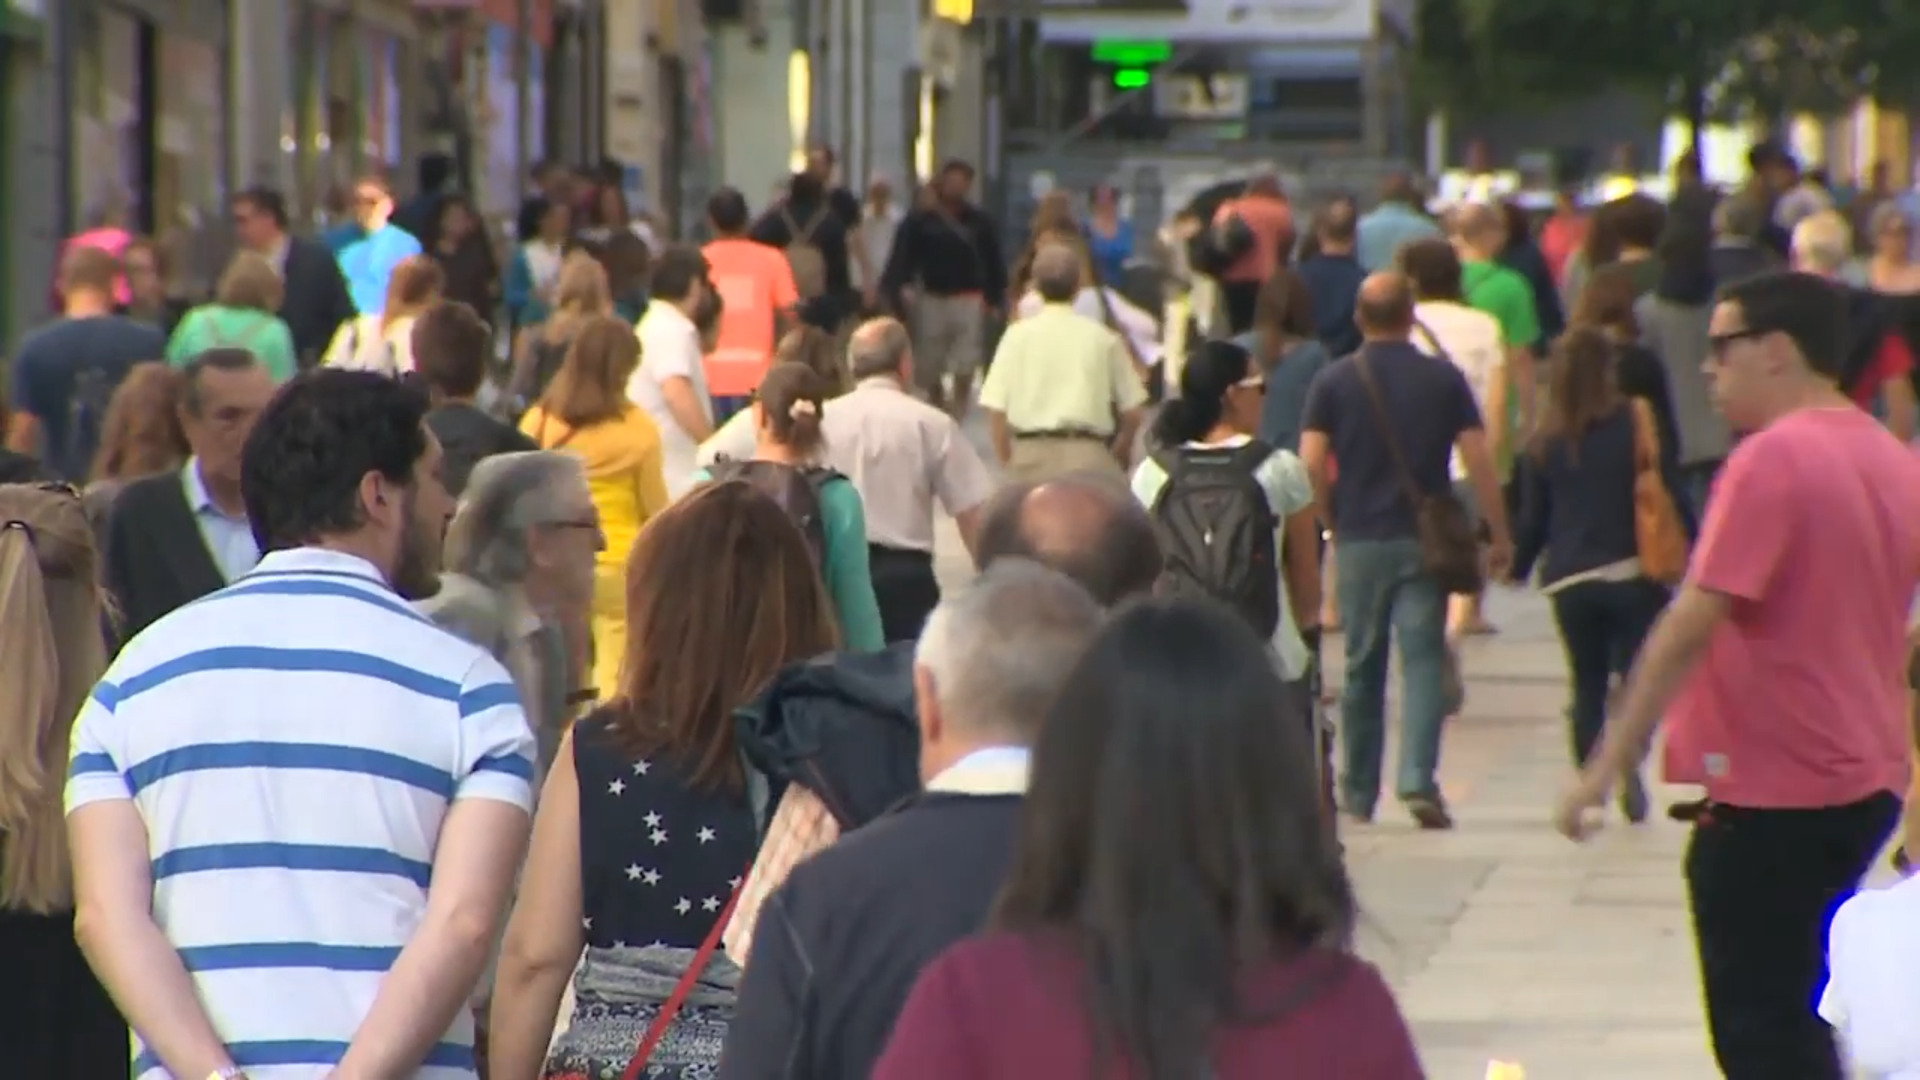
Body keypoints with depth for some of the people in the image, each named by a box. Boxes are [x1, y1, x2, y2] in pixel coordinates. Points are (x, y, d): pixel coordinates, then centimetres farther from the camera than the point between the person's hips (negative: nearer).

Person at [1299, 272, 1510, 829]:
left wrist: (1333, 521, 9)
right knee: (1423, 658, -3)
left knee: (1362, 667, 10)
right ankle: (1418, 779, -20)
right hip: (1426, 541, -1)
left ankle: (1359, 794, 17)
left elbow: (1311, 465, -6)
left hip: (1359, 539, 1)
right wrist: (1500, 535, 4)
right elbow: (1479, 462, -4)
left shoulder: (1334, 382, 0)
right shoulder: (1444, 379, 0)